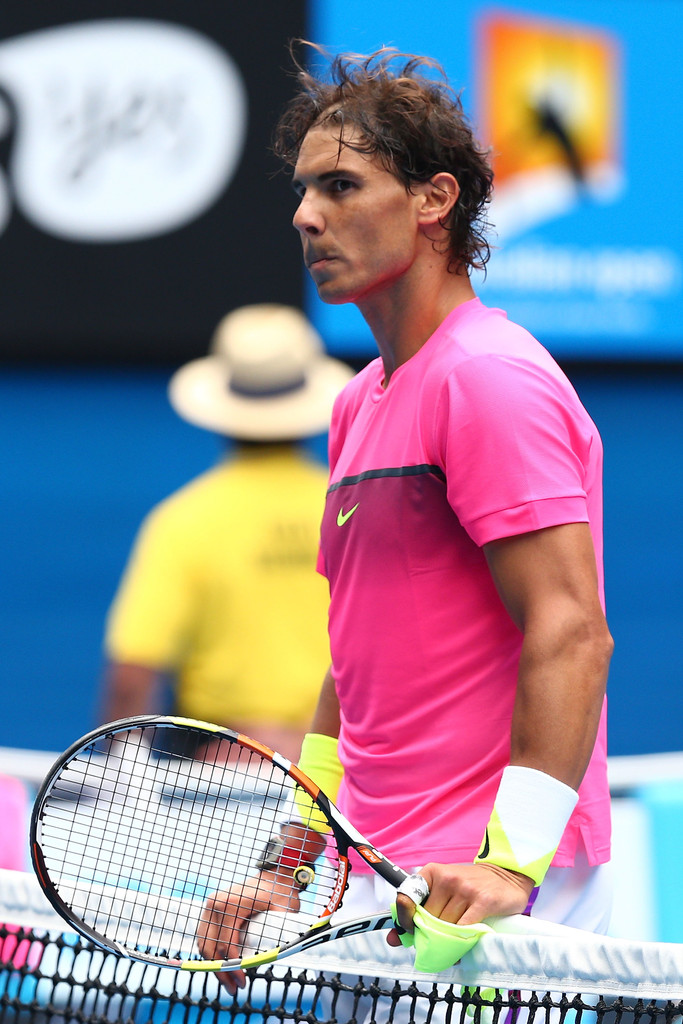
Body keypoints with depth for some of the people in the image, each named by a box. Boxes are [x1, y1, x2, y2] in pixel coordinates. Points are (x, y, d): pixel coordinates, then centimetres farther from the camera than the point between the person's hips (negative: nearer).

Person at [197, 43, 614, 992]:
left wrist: (510, 863, -27)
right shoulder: (361, 404, 18)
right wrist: (291, 870, 16)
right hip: (376, 885, 8)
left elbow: (572, 634, -19)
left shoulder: (490, 378, -11)